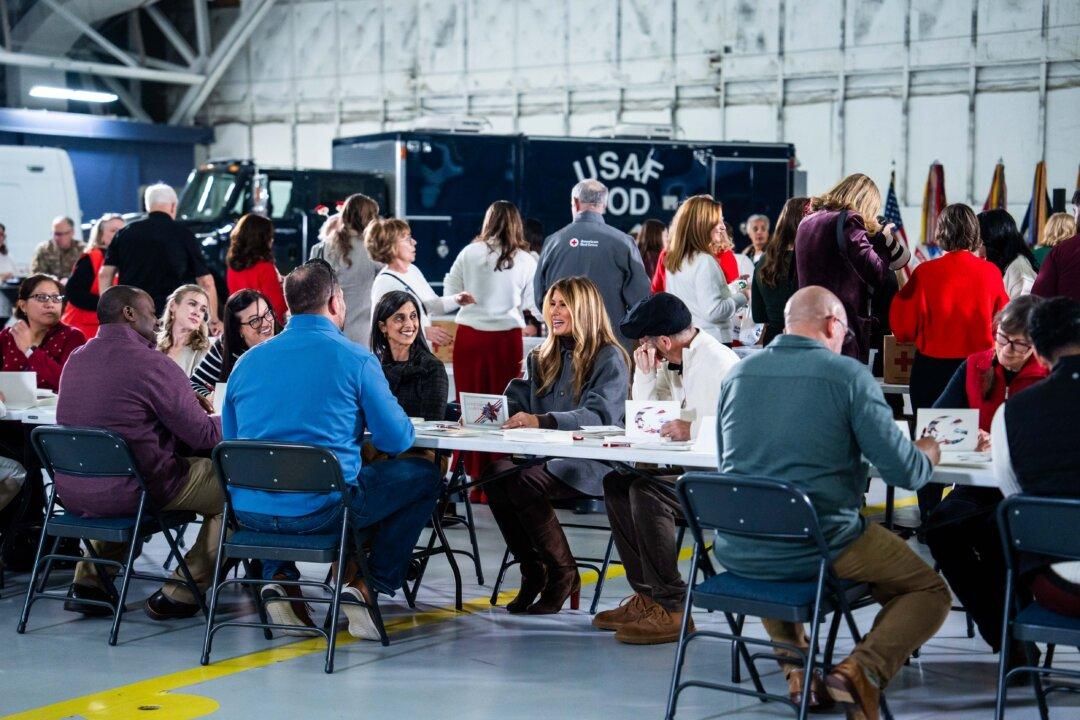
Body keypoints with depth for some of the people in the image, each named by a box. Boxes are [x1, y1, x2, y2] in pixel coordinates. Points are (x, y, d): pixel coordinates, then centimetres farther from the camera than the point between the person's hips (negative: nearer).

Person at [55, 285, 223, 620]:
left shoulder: (75, 359, 8)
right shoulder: (153, 364, -15)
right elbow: (202, 435, -11)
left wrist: (190, 404, 21)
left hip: (71, 492, 8)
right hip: (129, 491, -8)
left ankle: (88, 582, 28)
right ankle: (177, 596, 9)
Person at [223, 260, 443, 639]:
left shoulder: (247, 360, 10)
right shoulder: (356, 358, -4)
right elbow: (397, 440, -1)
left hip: (249, 511, 5)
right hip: (320, 508, -5)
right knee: (423, 475, 16)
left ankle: (278, 578, 21)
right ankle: (367, 586, 11)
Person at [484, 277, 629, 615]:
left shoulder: (609, 358, -2)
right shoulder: (542, 357, 20)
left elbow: (598, 415, -17)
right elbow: (518, 400, 14)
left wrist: (541, 420, -31)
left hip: (589, 465, -6)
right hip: (545, 457, 6)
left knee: (523, 482, -31)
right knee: (495, 473, -25)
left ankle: (563, 576, -12)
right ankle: (532, 572, -11)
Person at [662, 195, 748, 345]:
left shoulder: (672, 261, 10)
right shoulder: (704, 261, -16)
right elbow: (714, 311, -19)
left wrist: (731, 290, 19)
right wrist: (742, 297, -6)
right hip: (713, 342, -9)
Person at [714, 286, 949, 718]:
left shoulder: (738, 373, 6)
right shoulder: (848, 375, -7)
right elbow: (904, 472, -8)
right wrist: (928, 454, 16)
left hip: (736, 552, 5)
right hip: (817, 548, -5)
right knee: (929, 591, 16)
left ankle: (797, 669, 22)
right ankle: (861, 670, -8)